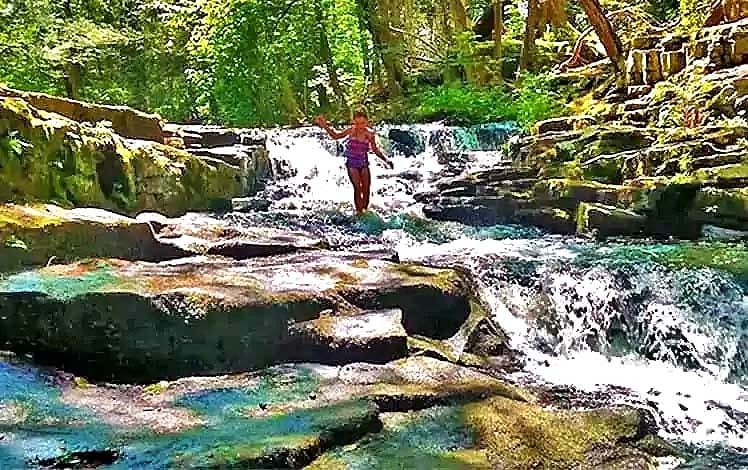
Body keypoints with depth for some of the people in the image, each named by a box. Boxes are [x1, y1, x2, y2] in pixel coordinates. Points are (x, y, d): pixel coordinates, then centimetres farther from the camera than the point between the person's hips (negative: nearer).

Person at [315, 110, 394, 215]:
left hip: (364, 164, 2)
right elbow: (336, 136, 2)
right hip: (352, 164, -2)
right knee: (357, 187, -14)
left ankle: (365, 209, 27)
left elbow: (375, 150, 5)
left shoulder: (370, 135, -8)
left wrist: (386, 160, 1)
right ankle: (359, 211, -3)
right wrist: (325, 126, -6)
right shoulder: (351, 131, -12)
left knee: (366, 189, 6)